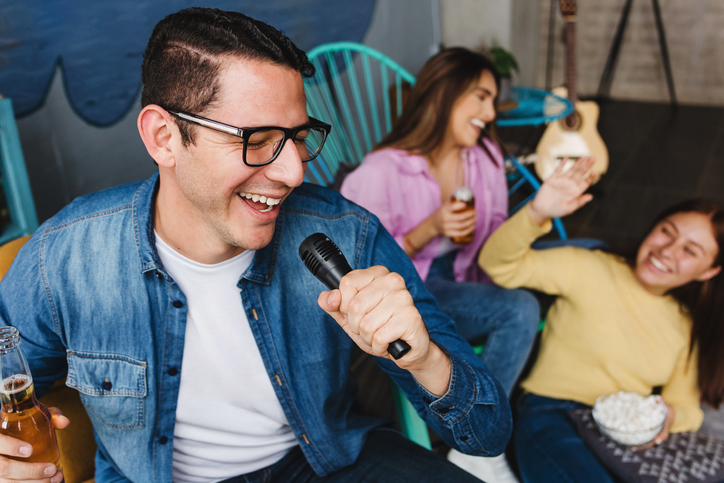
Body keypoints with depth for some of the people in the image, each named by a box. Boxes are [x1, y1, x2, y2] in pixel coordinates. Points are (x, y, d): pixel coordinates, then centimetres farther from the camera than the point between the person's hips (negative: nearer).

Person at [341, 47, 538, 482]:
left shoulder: (486, 156, 5)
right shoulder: (383, 171, -14)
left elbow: (496, 232, 12)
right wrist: (431, 230, -23)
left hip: (462, 283, 7)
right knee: (521, 309, -28)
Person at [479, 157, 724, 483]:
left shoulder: (686, 324, 13)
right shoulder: (590, 270, -4)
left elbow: (685, 405, 18)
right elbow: (499, 264, -13)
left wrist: (670, 415, -8)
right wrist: (537, 213, -32)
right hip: (552, 415, -5)